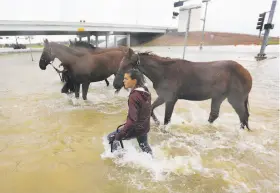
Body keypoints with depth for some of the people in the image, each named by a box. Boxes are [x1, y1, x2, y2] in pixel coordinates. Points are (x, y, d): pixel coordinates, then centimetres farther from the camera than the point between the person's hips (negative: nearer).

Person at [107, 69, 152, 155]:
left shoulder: (134, 96, -28)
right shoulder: (146, 91, -3)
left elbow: (132, 119, -31)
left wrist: (120, 134, -23)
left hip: (136, 128, -8)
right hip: (145, 127, 8)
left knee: (111, 137, 9)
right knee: (144, 146, 31)